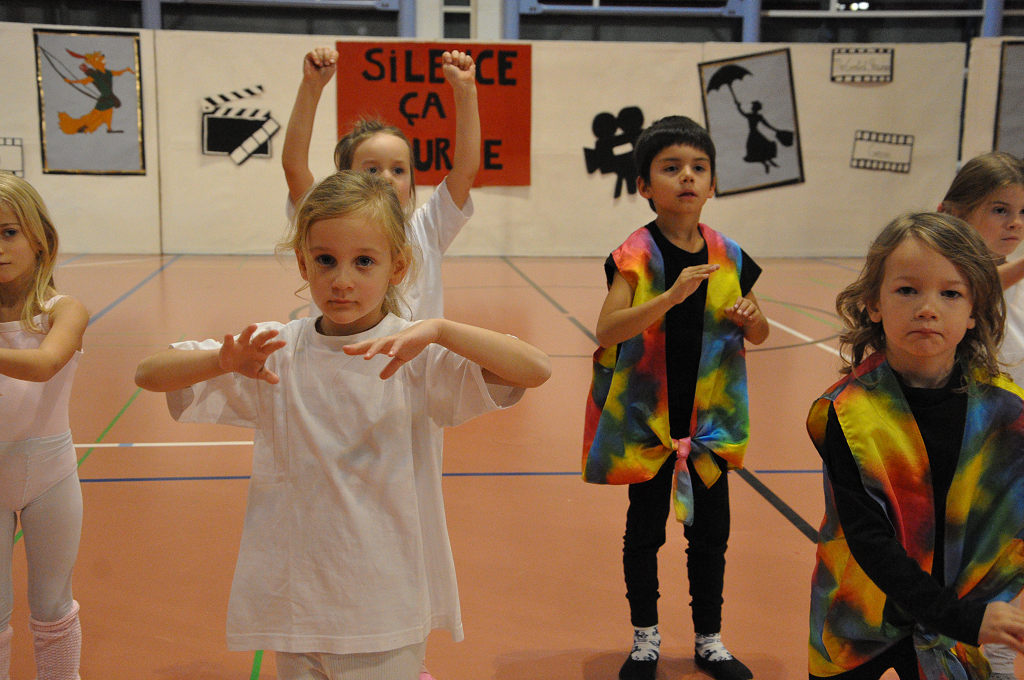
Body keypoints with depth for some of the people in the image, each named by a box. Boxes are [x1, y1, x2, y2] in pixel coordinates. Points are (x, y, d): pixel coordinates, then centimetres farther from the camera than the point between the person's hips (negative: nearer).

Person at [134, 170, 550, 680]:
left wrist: (438, 330, -33)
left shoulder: (418, 356, -10)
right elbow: (148, 374, -3)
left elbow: (536, 370, -21)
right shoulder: (274, 351, -3)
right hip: (296, 603, 3)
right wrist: (223, 362, -23)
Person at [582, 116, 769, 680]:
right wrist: (672, 295, -36)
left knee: (710, 531, 13)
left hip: (709, 419, 3)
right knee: (645, 529, 11)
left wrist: (750, 317, -13)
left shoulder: (728, 258, 0)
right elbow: (607, 330, -25)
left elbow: (759, 335, 11)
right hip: (646, 419, -3)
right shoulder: (636, 254, -11)